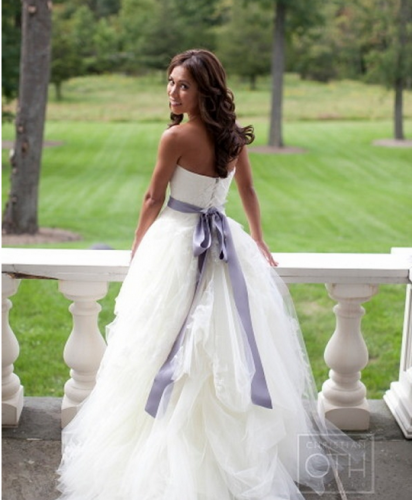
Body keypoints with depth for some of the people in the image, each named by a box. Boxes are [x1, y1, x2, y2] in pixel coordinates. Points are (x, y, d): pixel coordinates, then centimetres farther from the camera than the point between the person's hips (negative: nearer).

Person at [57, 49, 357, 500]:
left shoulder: (176, 137, -14)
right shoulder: (234, 136, 5)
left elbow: (154, 201, -6)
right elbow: (248, 191, 16)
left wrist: (137, 252, 6)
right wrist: (258, 242, 27)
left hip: (177, 241, -6)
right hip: (226, 242, 6)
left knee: (165, 351, 4)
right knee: (232, 347, 13)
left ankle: (175, 453, 13)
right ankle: (247, 447, 23)